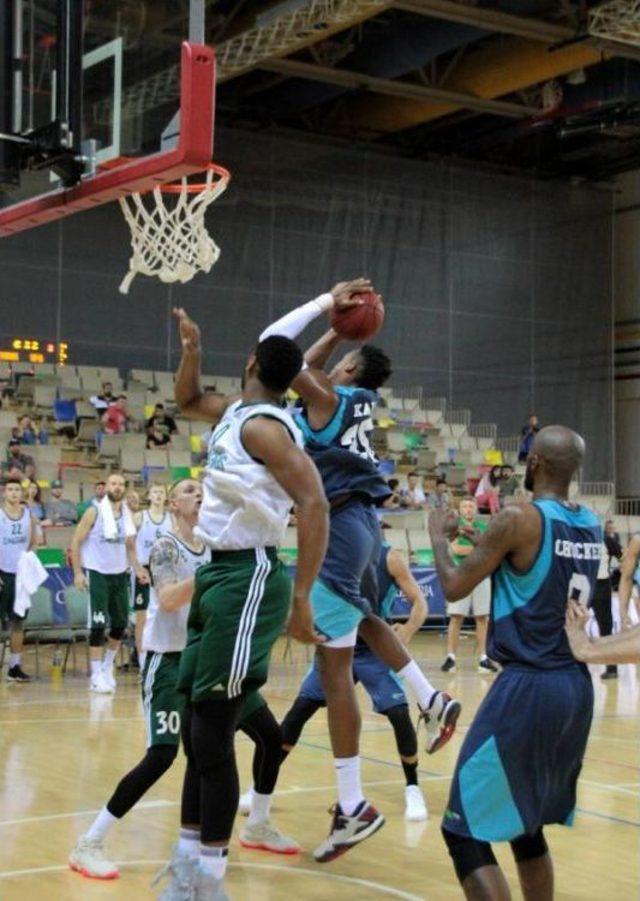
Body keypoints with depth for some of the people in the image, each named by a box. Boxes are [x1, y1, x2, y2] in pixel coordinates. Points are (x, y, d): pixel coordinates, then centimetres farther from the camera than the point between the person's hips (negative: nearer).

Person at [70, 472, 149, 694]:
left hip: (120, 575, 5)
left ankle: (107, 668, 26)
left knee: (121, 623, 8)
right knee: (99, 624, -9)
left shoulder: (127, 514, 7)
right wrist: (78, 572, -12)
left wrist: (137, 568, 4)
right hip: (97, 574, -5)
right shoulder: (94, 511, -8)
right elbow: (76, 541, -6)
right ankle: (96, 676, -2)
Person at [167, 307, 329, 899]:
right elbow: (187, 402, 33)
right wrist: (192, 350, 14)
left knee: (212, 735, -7)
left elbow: (314, 504, -26)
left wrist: (301, 597, -29)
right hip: (219, 573, 10)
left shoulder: (263, 426, -16)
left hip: (247, 578, -10)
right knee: (195, 729, 15)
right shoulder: (235, 413, 12)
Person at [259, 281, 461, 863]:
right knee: (362, 618, 38)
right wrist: (341, 324, 23)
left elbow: (273, 345, -11)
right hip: (360, 521, 9)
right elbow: (311, 364, 29)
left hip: (339, 527, -9)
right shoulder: (360, 400, 12)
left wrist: (327, 303, -4)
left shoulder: (327, 397, -10)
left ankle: (353, 808, -6)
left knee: (335, 664, -8)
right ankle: (432, 701, 31)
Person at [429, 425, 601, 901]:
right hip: (577, 687, 8)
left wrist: (439, 537, 12)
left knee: (465, 829, -2)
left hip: (528, 687, -8)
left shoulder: (519, 519, -13)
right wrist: (492, 540, 30)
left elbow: (455, 587, -6)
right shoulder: (593, 527, 9)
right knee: (526, 824, 23)